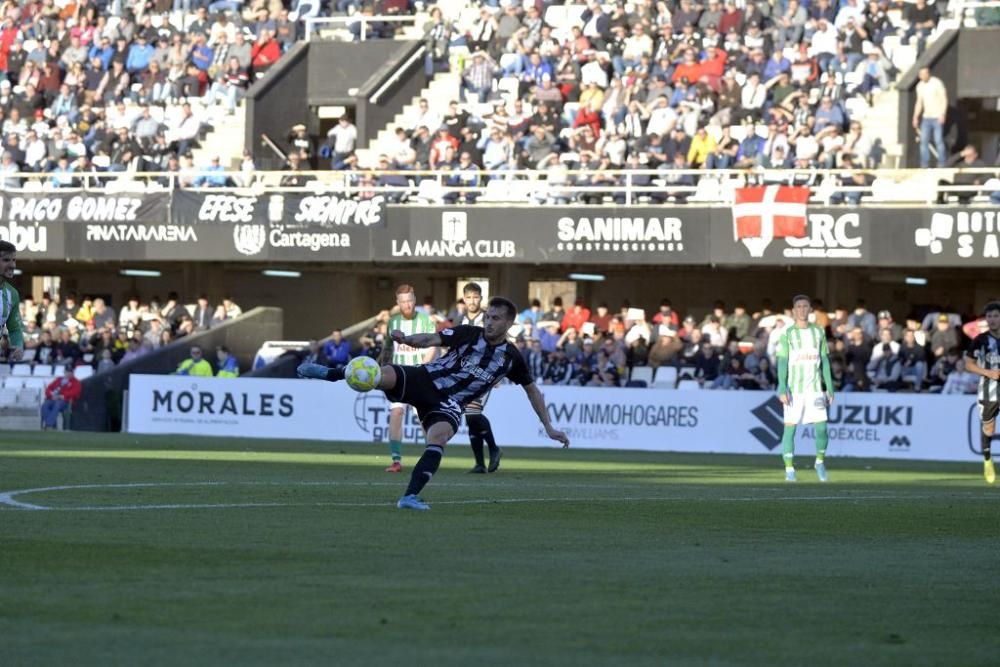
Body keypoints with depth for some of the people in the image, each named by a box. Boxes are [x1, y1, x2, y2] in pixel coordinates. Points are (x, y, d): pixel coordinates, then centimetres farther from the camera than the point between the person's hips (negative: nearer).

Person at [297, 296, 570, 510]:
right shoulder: (469, 334, 0)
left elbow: (532, 390, 18)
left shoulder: (511, 357, 6)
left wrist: (549, 427, 17)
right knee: (382, 375, -28)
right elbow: (431, 340, -10)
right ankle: (331, 374, -2)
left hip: (450, 402, 1)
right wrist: (406, 339, -31)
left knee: (438, 437, -32)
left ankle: (410, 496, -33)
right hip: (424, 380, -1)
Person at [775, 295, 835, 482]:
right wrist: (782, 388, -15)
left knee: (821, 427, -5)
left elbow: (824, 361, 13)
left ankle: (820, 461, 18)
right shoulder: (787, 334, 1)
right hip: (793, 389, -2)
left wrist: (830, 387, 8)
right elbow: (782, 362, -4)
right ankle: (789, 469, 2)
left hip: (814, 389, 2)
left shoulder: (818, 332, 10)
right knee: (790, 427, -4)